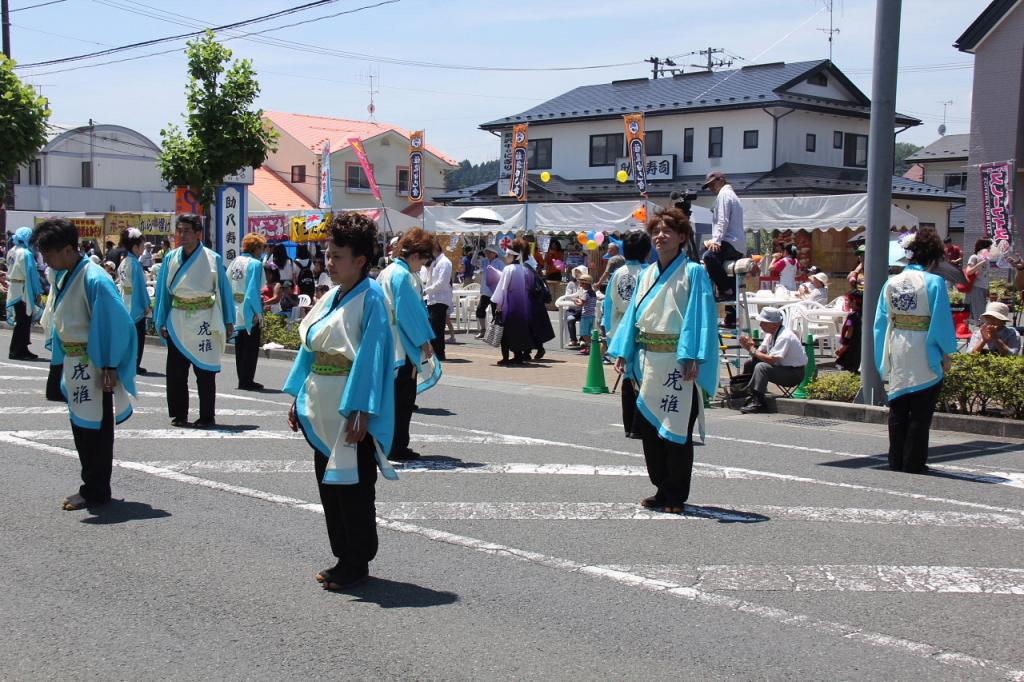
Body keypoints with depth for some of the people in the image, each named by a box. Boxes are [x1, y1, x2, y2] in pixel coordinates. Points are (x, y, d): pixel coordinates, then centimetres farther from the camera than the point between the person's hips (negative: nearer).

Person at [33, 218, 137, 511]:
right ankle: (91, 487, 24)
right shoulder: (65, 277, 9)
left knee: (96, 428, 0)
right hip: (75, 365, 9)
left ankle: (95, 492, 9)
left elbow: (116, 323, -21)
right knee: (81, 426, 14)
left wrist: (110, 367, -19)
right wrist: (64, 360, 18)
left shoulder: (94, 279, -19)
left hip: (94, 366, -9)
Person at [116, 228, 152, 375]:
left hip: (125, 306, 8)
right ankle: (135, 365, 3)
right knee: (138, 337, 1)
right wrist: (147, 305, -10)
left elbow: (120, 284, 12)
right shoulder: (135, 264, -17)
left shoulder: (123, 262, 7)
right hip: (136, 306, -8)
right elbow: (140, 286, -16)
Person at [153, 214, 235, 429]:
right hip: (178, 321, 3)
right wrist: (162, 321, 3)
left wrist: (229, 321, 0)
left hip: (204, 322, -3)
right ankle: (179, 414, 17)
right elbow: (163, 291, 9)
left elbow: (224, 290, 1)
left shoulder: (213, 259, -3)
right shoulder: (171, 258, 5)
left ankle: (207, 417, 7)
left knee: (205, 371, -1)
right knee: (175, 371, 5)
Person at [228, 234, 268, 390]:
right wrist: (258, 312, -16)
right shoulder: (255, 264, -12)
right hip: (250, 312, -7)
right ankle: (247, 381, 2)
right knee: (252, 347, 1)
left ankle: (242, 380, 18)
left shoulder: (235, 262, 8)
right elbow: (253, 290, -18)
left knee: (240, 347, 13)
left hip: (237, 313, 7)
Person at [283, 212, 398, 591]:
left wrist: (360, 412, -21)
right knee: (328, 483, 13)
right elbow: (309, 347, 16)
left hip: (352, 411, -8)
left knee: (353, 487, 0)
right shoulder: (331, 297, 11)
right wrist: (298, 397, 13)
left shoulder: (370, 298, -12)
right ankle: (344, 558, 24)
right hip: (323, 410, 8)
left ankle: (357, 563, 12)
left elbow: (371, 357, -17)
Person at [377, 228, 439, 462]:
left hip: (387, 345, 9)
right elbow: (410, 311, -17)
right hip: (402, 347, -9)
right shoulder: (403, 275, -15)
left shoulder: (387, 272, 13)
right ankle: (398, 448, 3)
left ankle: (390, 446, 20)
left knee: (394, 397, 15)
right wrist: (424, 341, -9)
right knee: (403, 398, -1)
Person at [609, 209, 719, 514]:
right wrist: (622, 352, 8)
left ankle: (676, 496, 7)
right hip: (648, 359, 6)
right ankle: (662, 489, 20)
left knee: (675, 428, -3)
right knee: (648, 425, 8)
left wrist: (693, 358, -19)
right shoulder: (648, 274, 14)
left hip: (677, 361, -6)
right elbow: (634, 314, 16)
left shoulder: (693, 272, -5)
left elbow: (702, 316, -11)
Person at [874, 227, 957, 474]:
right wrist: (946, 355, -1)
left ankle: (896, 461, 19)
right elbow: (942, 322, -10)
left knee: (898, 411, 14)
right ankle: (913, 463, 8)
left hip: (897, 357, 5)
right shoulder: (934, 282, -12)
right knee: (920, 413, 4)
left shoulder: (891, 283, 2)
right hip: (924, 358, -4)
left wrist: (884, 357, 12)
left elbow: (881, 322, 6)